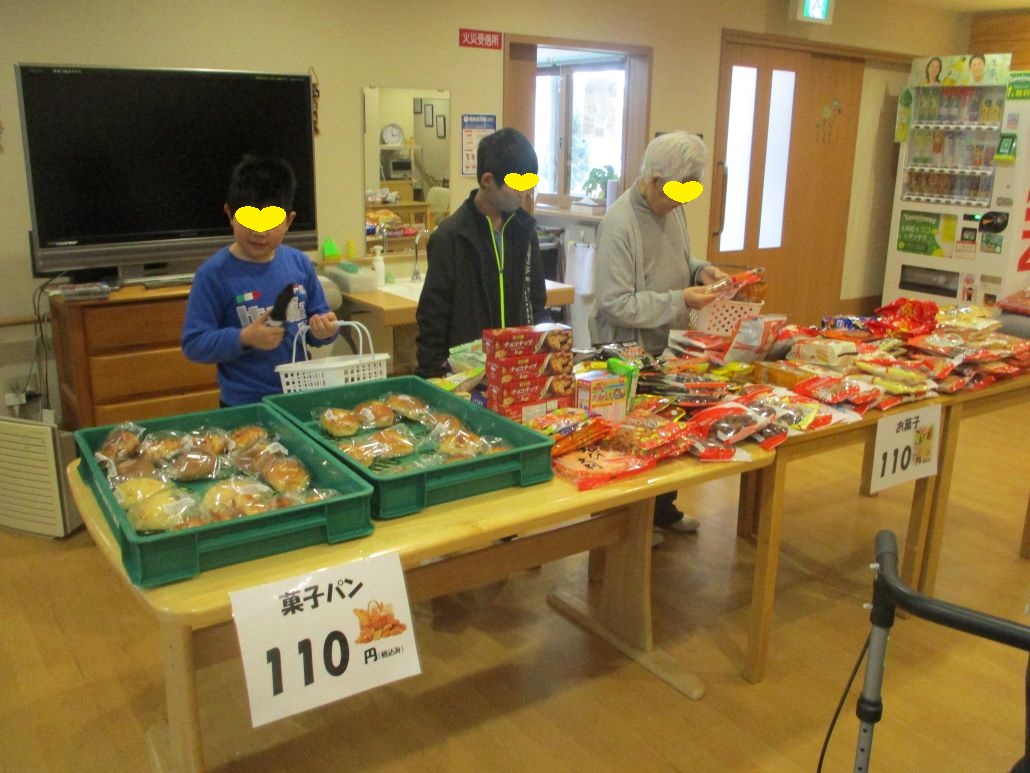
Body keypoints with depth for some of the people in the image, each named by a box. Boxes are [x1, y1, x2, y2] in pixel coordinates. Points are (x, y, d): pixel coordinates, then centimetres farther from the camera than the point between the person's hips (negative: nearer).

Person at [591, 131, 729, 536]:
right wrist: (679, 301, -24)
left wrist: (701, 270, -1)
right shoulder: (619, 223, -23)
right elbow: (616, 304, -26)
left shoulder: (674, 209, 3)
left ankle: (662, 510, 38)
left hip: (668, 348, 8)